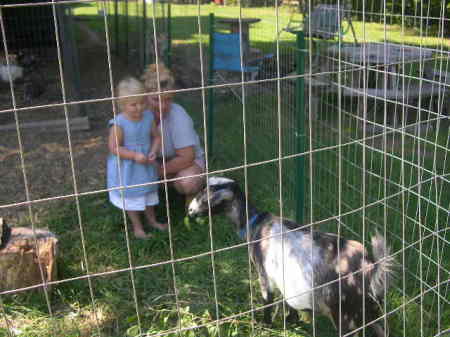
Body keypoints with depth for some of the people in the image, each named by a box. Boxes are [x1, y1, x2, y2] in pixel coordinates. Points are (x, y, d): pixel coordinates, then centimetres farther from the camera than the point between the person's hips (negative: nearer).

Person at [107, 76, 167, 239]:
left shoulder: (148, 116, -10)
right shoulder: (118, 124, -25)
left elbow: (156, 136, 0)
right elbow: (114, 148, -22)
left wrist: (153, 152, -18)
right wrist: (135, 156, -28)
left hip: (146, 165, 5)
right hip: (127, 169, -5)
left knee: (149, 193, 23)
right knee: (132, 197, 12)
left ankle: (152, 220, 45)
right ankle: (137, 227, 29)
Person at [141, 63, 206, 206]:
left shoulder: (179, 117, -29)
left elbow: (186, 158, -27)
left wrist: (157, 171, -21)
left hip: (188, 161, -4)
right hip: (157, 160, 4)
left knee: (187, 182, -37)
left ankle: (192, 194, 1)